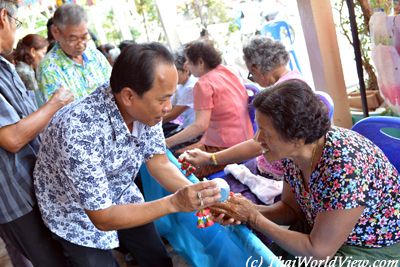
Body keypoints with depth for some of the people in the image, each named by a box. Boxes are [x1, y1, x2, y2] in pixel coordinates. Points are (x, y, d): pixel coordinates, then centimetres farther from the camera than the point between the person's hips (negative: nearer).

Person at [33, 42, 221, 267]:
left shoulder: (146, 109, -19)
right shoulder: (79, 131, -38)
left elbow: (160, 164, -9)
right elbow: (103, 218, -31)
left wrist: (200, 197, -24)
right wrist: (175, 203, -36)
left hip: (121, 197, 6)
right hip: (79, 216, -5)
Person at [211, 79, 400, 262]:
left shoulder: (345, 169, -33)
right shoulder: (293, 150, -13)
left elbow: (318, 252, -25)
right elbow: (291, 209, 1)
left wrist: (255, 219, -22)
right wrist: (250, 212, -17)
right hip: (322, 232, 6)